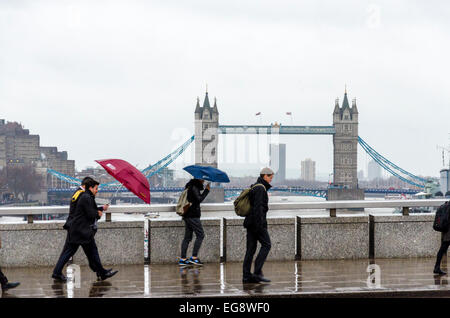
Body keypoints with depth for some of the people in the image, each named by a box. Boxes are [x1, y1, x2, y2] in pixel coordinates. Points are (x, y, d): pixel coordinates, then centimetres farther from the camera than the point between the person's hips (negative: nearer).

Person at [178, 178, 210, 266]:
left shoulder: (190, 186, 16)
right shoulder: (194, 187, -14)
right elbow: (199, 199, -19)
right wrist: (207, 190, -12)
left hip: (187, 215, 10)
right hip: (193, 216, -10)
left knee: (187, 237, 9)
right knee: (200, 235, -5)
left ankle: (182, 259, 8)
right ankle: (194, 257, -7)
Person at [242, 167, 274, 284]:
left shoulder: (255, 187, 19)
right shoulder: (260, 188, -11)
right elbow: (258, 207, -19)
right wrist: (259, 224, -22)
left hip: (250, 222, 9)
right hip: (257, 221, -9)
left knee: (251, 248, 6)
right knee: (266, 245, -6)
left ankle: (246, 276, 4)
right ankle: (257, 272, -11)